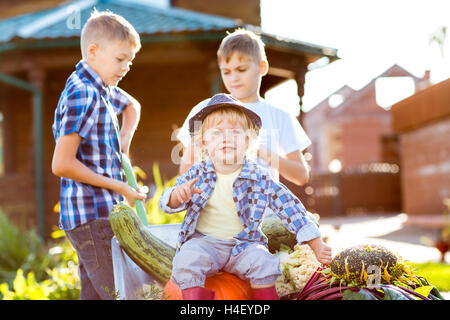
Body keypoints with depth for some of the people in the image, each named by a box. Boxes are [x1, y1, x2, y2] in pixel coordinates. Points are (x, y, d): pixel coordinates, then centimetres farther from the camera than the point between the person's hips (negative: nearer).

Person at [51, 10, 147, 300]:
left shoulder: (103, 89, 13)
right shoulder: (83, 94, -15)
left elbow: (132, 106, 37)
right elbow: (62, 164, -22)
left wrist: (124, 139, 16)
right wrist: (118, 186, -14)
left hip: (102, 213, 10)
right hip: (92, 217, -10)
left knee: (94, 293, 13)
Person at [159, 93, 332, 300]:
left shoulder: (260, 178, -5)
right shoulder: (197, 174, -2)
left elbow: (289, 208, -3)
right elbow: (166, 205, 1)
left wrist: (317, 244, -7)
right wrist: (178, 195, -26)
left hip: (243, 245, 0)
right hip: (203, 242, 0)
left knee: (262, 262, -26)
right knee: (187, 261, -29)